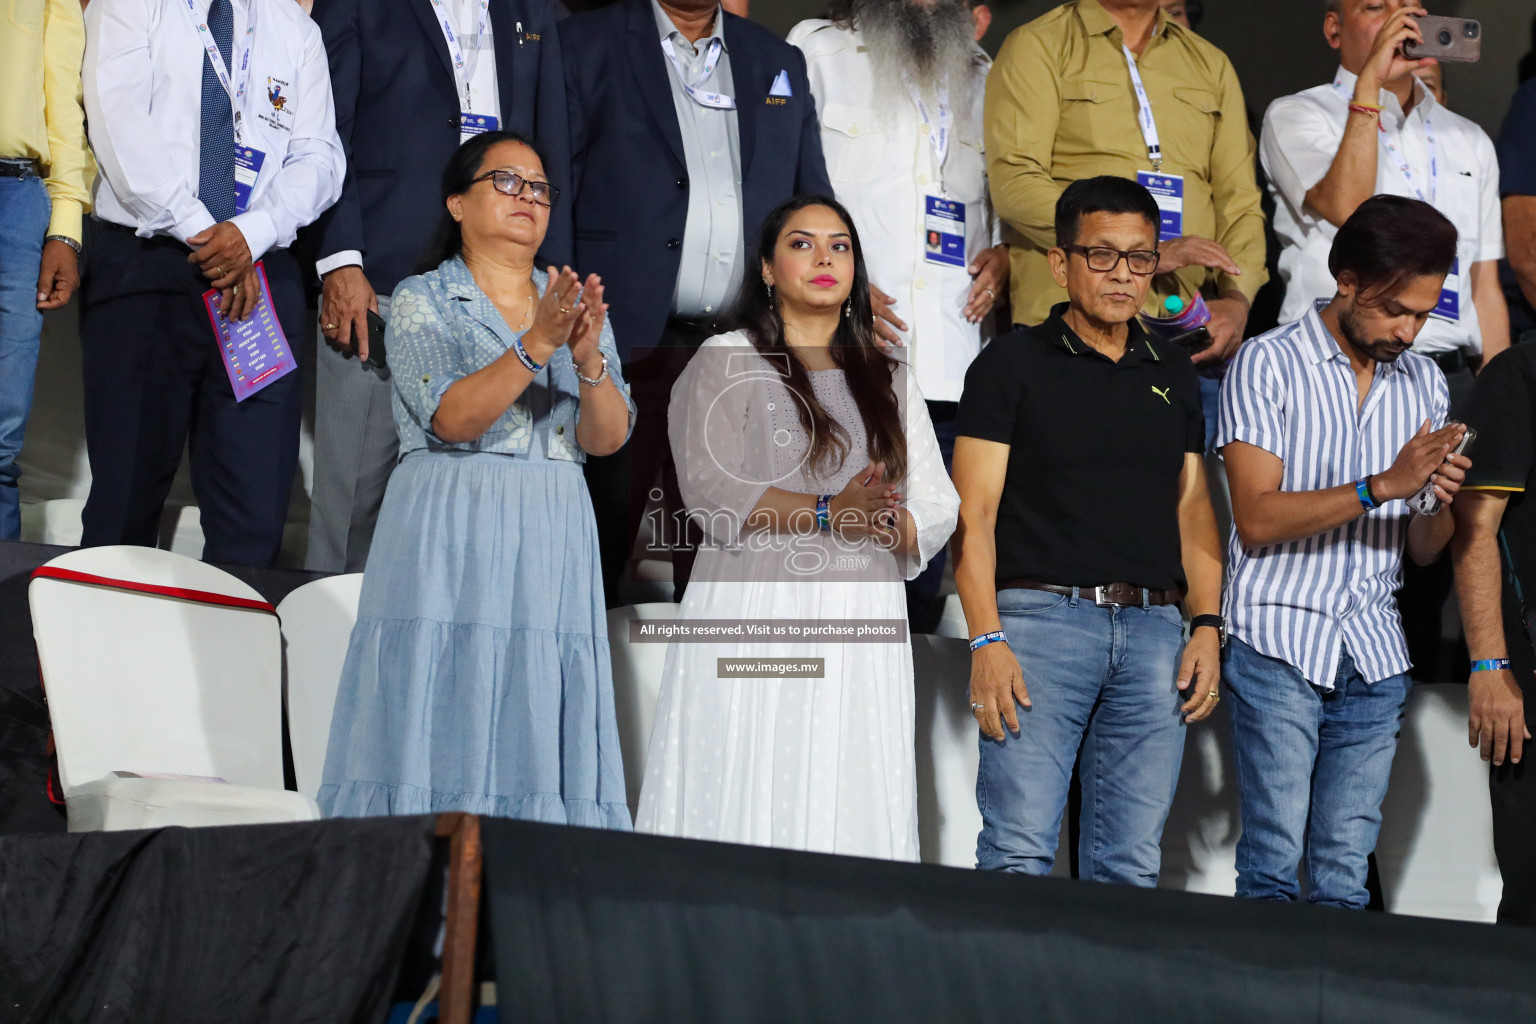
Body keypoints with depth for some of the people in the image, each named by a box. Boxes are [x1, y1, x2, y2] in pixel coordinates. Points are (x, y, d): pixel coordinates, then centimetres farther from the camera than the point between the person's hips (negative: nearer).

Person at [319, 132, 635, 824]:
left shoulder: (578, 306, 15)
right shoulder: (422, 300, 4)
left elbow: (606, 438, 3)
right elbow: (453, 417, -12)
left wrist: (588, 358, -15)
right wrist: (537, 346, -21)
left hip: (551, 540, 3)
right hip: (448, 534, -3)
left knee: (541, 723, -2)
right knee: (443, 712, -9)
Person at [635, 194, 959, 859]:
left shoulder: (888, 380, 20)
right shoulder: (725, 362, 7)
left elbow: (938, 506, 11)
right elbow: (709, 487, -8)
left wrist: (892, 525, -11)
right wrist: (828, 514, -17)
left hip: (861, 628, 4)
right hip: (756, 614, -4)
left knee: (853, 810, -2)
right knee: (747, 799, -8)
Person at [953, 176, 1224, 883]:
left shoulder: (1174, 375, 18)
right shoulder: (1012, 365, 4)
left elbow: (1192, 508, 19)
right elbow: (975, 513, -1)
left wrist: (1207, 626, 5)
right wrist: (987, 640, -12)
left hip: (1154, 628, 4)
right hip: (1040, 617, -4)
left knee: (1131, 868, 3)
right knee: (1019, 856, -10)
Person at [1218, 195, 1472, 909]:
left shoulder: (1424, 382, 14)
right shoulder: (1269, 364, -2)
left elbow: (1423, 551, 15)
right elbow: (1256, 520, -12)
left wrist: (1441, 500, -8)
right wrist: (1382, 486, -18)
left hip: (1375, 653, 5)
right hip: (1280, 641, -5)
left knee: (1346, 874, 3)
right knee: (1273, 863, -8)